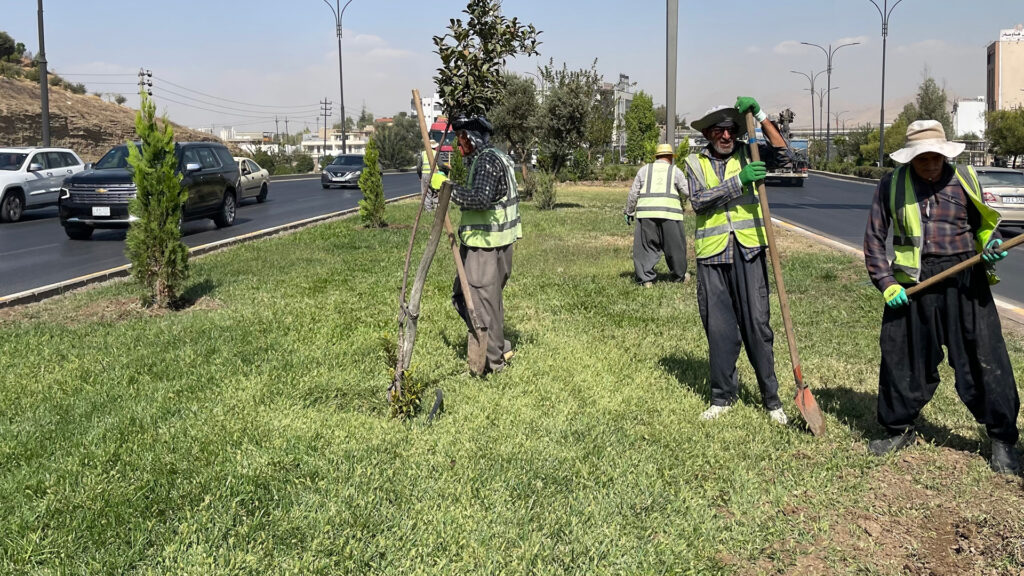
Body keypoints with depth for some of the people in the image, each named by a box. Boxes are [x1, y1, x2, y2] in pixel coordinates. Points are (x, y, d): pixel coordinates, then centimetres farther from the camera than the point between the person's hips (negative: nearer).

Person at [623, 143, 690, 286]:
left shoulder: (644, 170, 13)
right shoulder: (675, 171, 9)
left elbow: (633, 194, 10)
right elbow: (687, 192, 2)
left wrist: (629, 212, 18)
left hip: (646, 212, 1)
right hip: (670, 213, -1)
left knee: (646, 246, 4)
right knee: (674, 246, 12)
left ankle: (646, 278, -2)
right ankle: (679, 276, 25)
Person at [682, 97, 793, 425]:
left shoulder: (748, 155, 9)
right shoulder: (695, 163, 9)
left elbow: (783, 156, -8)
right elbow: (698, 200, -7)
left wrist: (759, 114, -12)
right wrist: (738, 181, -17)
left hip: (748, 250, -1)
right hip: (712, 253, 1)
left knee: (757, 323, -1)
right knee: (718, 328, 7)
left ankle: (771, 398, 10)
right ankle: (723, 396, 20)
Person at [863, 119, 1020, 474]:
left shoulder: (965, 179, 3)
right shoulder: (891, 186, 2)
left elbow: (981, 225, 15)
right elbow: (874, 239, 5)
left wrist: (991, 247, -8)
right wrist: (886, 284, -5)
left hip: (965, 283, 0)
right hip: (912, 284, 1)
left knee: (984, 359, 0)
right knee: (903, 359, 9)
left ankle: (1003, 440, 16)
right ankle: (899, 429, 29)